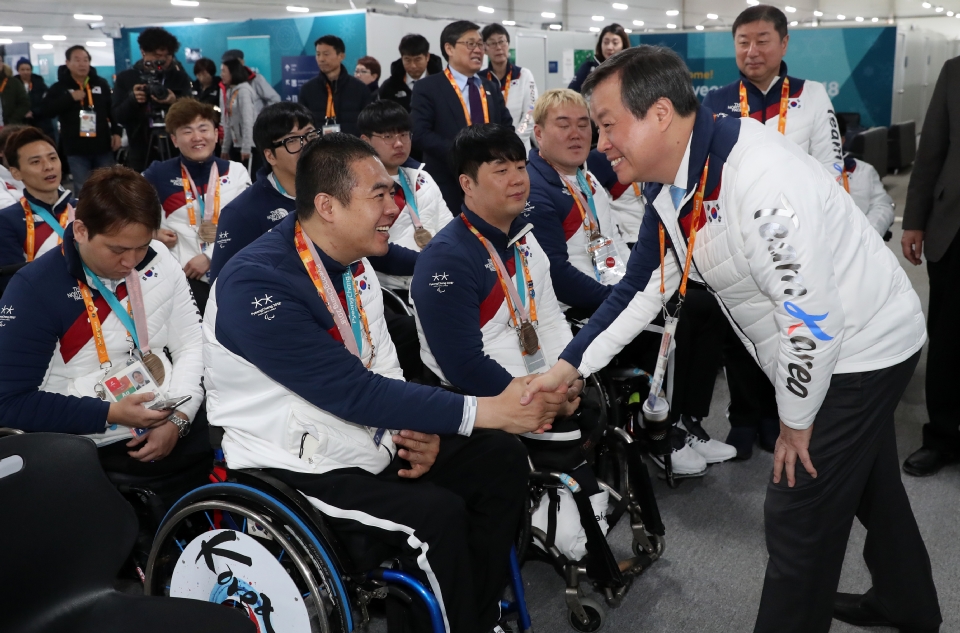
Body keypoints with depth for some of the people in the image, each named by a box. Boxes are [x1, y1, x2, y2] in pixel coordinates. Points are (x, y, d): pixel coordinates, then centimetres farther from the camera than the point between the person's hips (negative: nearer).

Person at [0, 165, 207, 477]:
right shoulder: (34, 288, -12)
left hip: (173, 428, 5)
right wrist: (110, 414, -19)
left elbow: (191, 344, 5)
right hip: (99, 451, -5)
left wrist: (178, 418, -10)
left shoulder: (159, 261, 1)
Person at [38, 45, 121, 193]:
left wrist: (117, 132, 1)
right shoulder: (60, 87, 0)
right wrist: (70, 98, -16)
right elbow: (44, 110, -11)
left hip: (103, 147, 2)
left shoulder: (101, 83, 6)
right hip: (76, 149, -1)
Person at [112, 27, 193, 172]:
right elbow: (117, 116, 2)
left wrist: (175, 103, -22)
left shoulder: (180, 78, 6)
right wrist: (132, 99, -16)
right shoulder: (125, 78, 7)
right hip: (141, 154, 0)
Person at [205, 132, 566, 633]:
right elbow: (352, 391, -31)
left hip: (369, 436, 8)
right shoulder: (256, 285, -26)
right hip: (298, 467, -8)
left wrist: (418, 429, -14)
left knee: (501, 459, 0)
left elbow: (380, 370, 6)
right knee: (436, 516, -26)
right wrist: (486, 411, -29)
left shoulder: (354, 264, 1)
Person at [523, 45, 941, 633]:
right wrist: (568, 368, -2)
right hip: (823, 353, 9)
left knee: (799, 515, -1)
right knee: (866, 482, 26)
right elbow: (641, 290, 2)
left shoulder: (760, 182, -34)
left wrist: (796, 421, -18)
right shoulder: (672, 191, -6)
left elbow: (811, 315, -32)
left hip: (860, 348, -9)